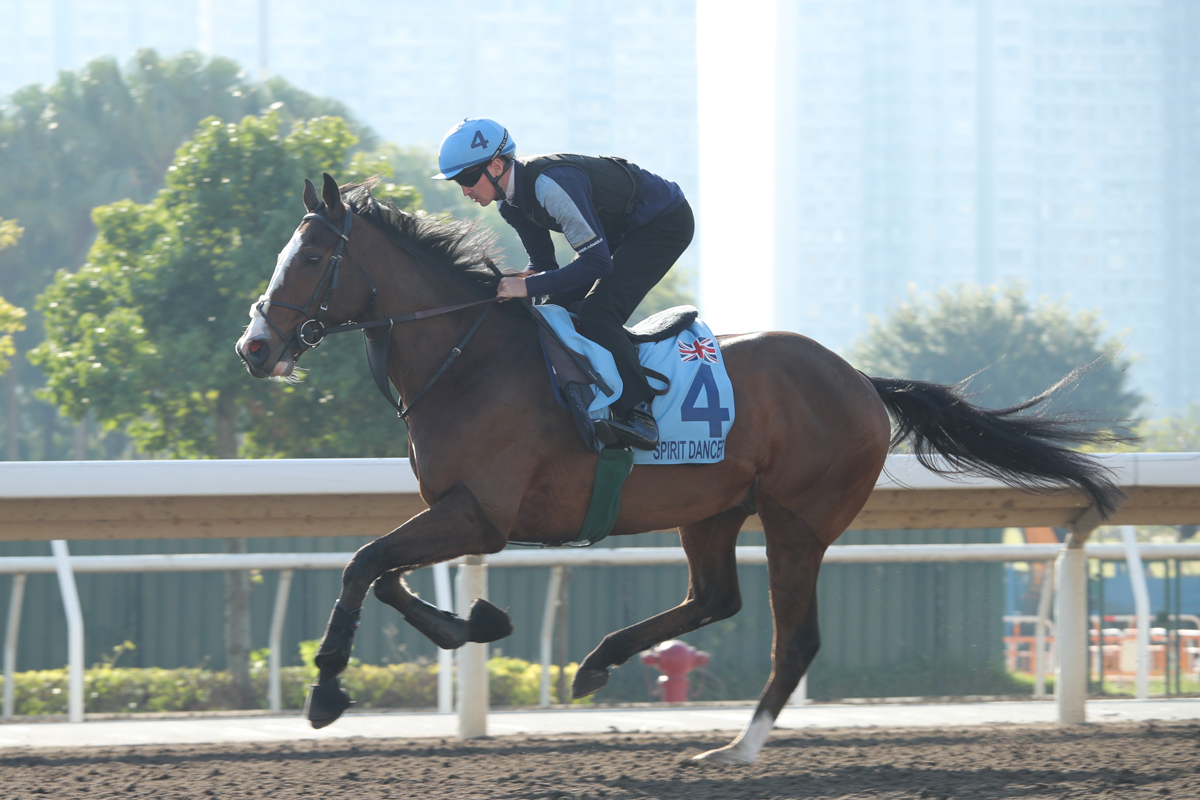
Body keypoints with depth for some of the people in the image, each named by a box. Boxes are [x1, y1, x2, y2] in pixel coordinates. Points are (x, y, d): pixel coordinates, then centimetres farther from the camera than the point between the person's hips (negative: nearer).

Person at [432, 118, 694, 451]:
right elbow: (543, 263, 5)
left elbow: (597, 262, -35)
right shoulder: (512, 202, -4)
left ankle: (637, 414, -26)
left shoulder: (552, 184, -35)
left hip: (666, 222, -10)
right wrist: (512, 284, -16)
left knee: (596, 312, -24)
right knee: (559, 308, 3)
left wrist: (528, 286, -35)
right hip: (620, 229, 10)